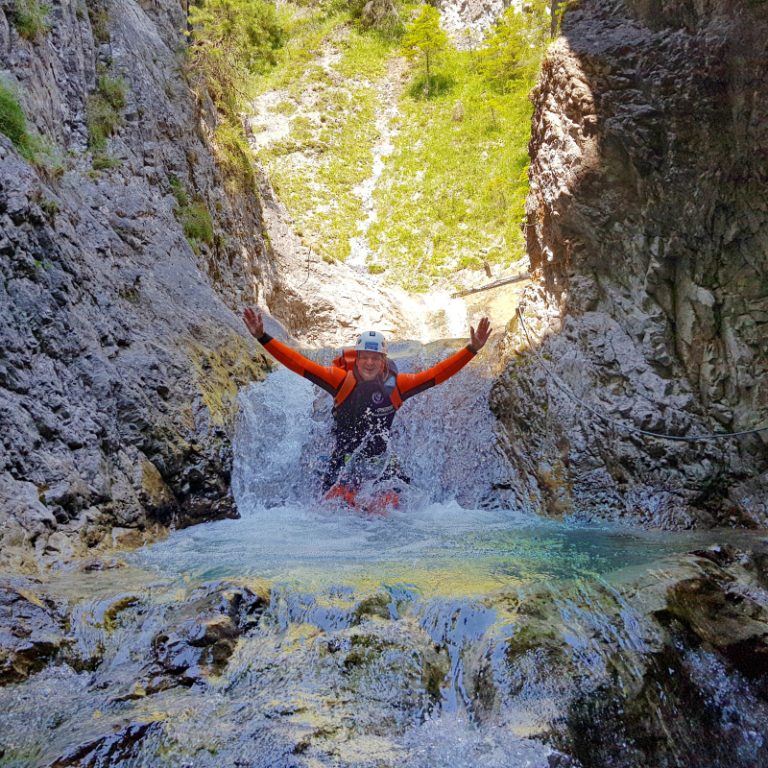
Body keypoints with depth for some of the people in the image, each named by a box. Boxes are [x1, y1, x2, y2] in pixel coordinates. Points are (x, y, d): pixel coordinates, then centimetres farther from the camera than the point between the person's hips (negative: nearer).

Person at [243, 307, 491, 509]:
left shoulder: (395, 385, -7)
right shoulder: (342, 380, -11)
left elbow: (437, 374, -9)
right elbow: (299, 364, -15)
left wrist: (472, 349, -16)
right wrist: (262, 337, -21)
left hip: (380, 459, 1)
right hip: (344, 457, -1)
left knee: (394, 501, -13)